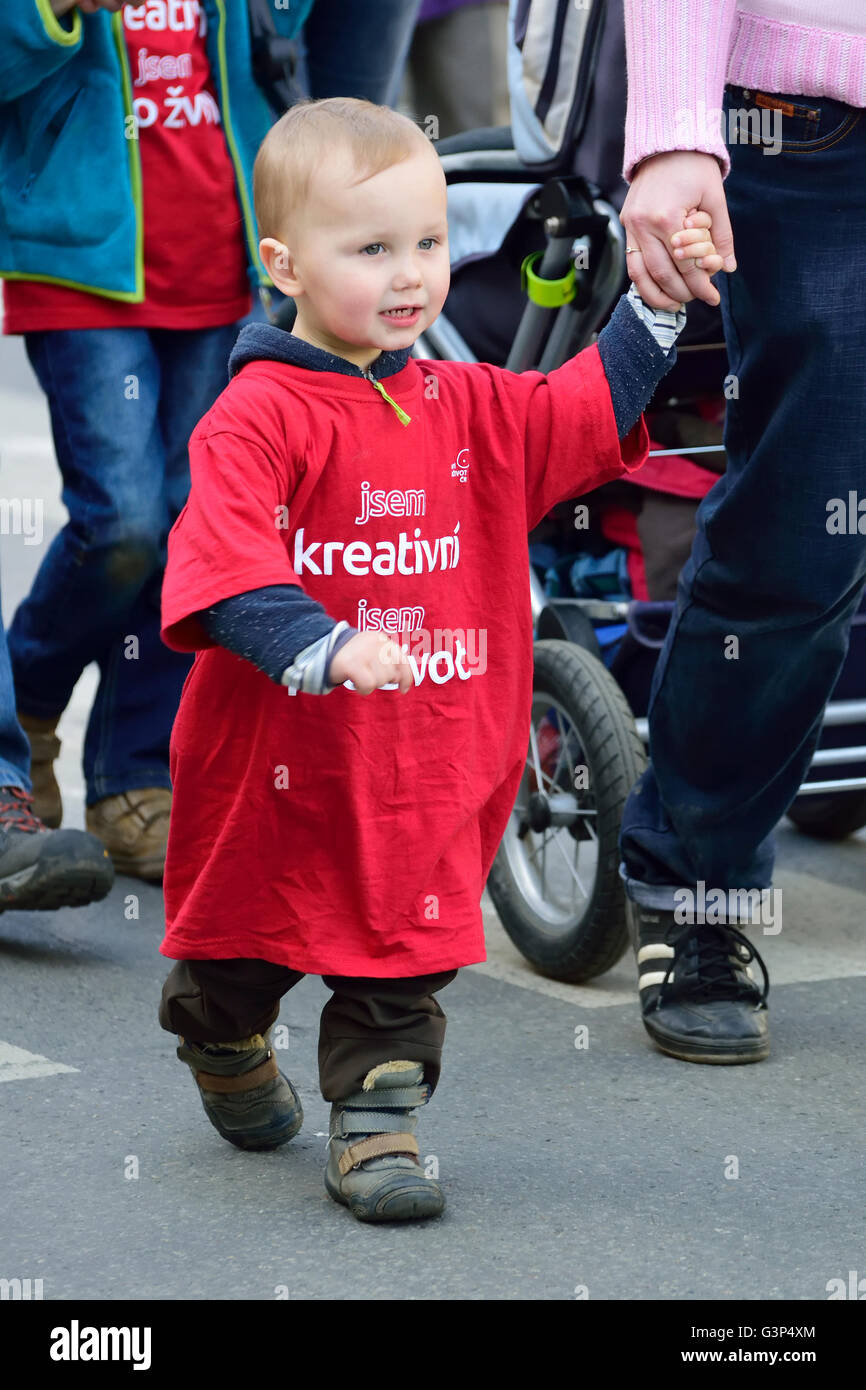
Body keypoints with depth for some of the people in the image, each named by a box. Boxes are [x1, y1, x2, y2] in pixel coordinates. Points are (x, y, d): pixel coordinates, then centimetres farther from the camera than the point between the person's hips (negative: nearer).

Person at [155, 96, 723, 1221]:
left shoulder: (464, 404, 6)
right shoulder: (259, 415, -16)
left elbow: (586, 418, 12)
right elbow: (223, 559, -26)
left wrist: (654, 313, 0)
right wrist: (321, 649, -40)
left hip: (425, 766, 4)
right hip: (280, 754, -3)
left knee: (404, 945, 2)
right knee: (245, 932, 18)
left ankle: (376, 1122, 13)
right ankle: (226, 1047, 47)